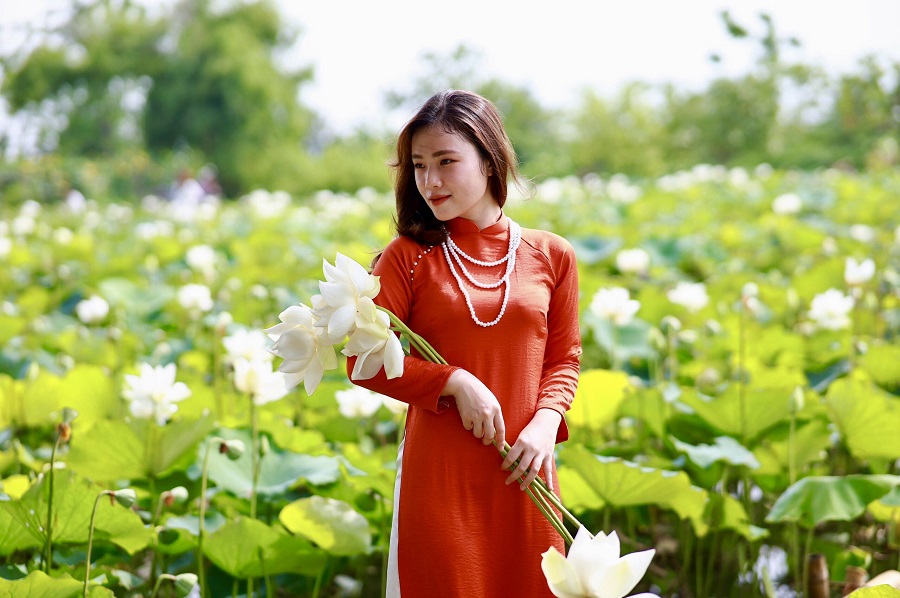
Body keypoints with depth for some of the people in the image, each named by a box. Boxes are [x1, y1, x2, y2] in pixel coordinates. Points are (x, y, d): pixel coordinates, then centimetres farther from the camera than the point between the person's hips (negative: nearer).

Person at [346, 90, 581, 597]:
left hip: (522, 473, 2)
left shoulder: (551, 255, 4)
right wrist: (456, 382, -15)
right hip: (440, 474, -2)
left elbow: (564, 358, 10)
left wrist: (547, 423, -8)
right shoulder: (408, 257, -2)